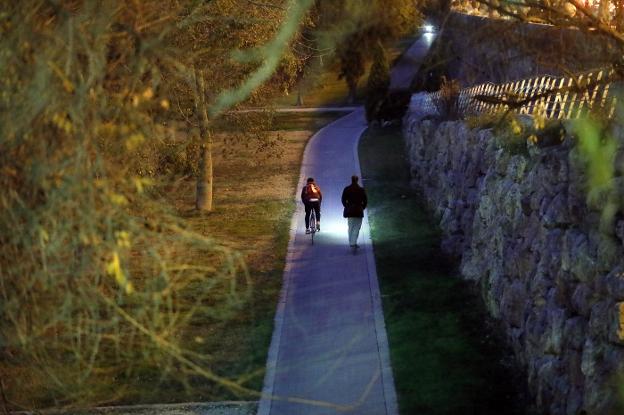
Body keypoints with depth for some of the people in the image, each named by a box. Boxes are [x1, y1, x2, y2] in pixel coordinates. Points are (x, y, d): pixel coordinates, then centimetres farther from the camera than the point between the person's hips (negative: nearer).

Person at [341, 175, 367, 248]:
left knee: (350, 227, 11)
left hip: (349, 210, 1)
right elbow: (365, 200, 0)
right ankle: (354, 242, -7)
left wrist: (347, 207, 10)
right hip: (358, 211, -1)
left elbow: (343, 200, -1)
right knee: (357, 227, 4)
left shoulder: (347, 189, -1)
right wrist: (362, 208, 12)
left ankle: (351, 243, 9)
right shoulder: (361, 189, -2)